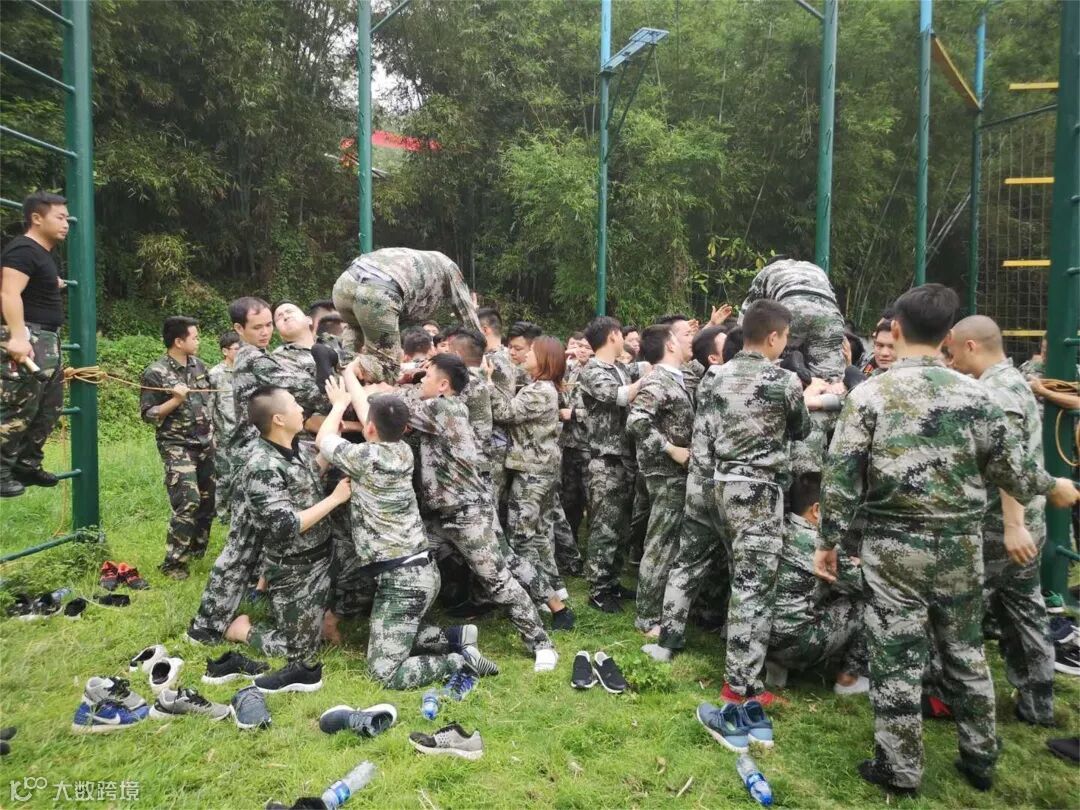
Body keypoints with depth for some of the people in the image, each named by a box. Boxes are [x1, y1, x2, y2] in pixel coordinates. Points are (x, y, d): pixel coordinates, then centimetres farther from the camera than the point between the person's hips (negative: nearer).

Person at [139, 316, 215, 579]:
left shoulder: (198, 365, 6)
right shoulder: (155, 373, -12)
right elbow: (147, 414, -11)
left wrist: (212, 434, 14)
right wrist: (175, 400, -21)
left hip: (205, 444, 6)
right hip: (176, 446, -6)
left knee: (208, 500, 11)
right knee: (188, 503, -13)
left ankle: (197, 550, 29)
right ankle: (173, 562, 0)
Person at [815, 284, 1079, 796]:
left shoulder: (870, 394, -10)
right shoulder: (972, 393, -2)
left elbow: (841, 476, -11)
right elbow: (1011, 467, 5)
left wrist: (829, 541, -2)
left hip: (893, 546, -3)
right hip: (960, 544, 4)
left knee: (897, 658, 6)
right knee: (965, 652, 18)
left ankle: (899, 769, 17)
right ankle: (979, 759, 33)